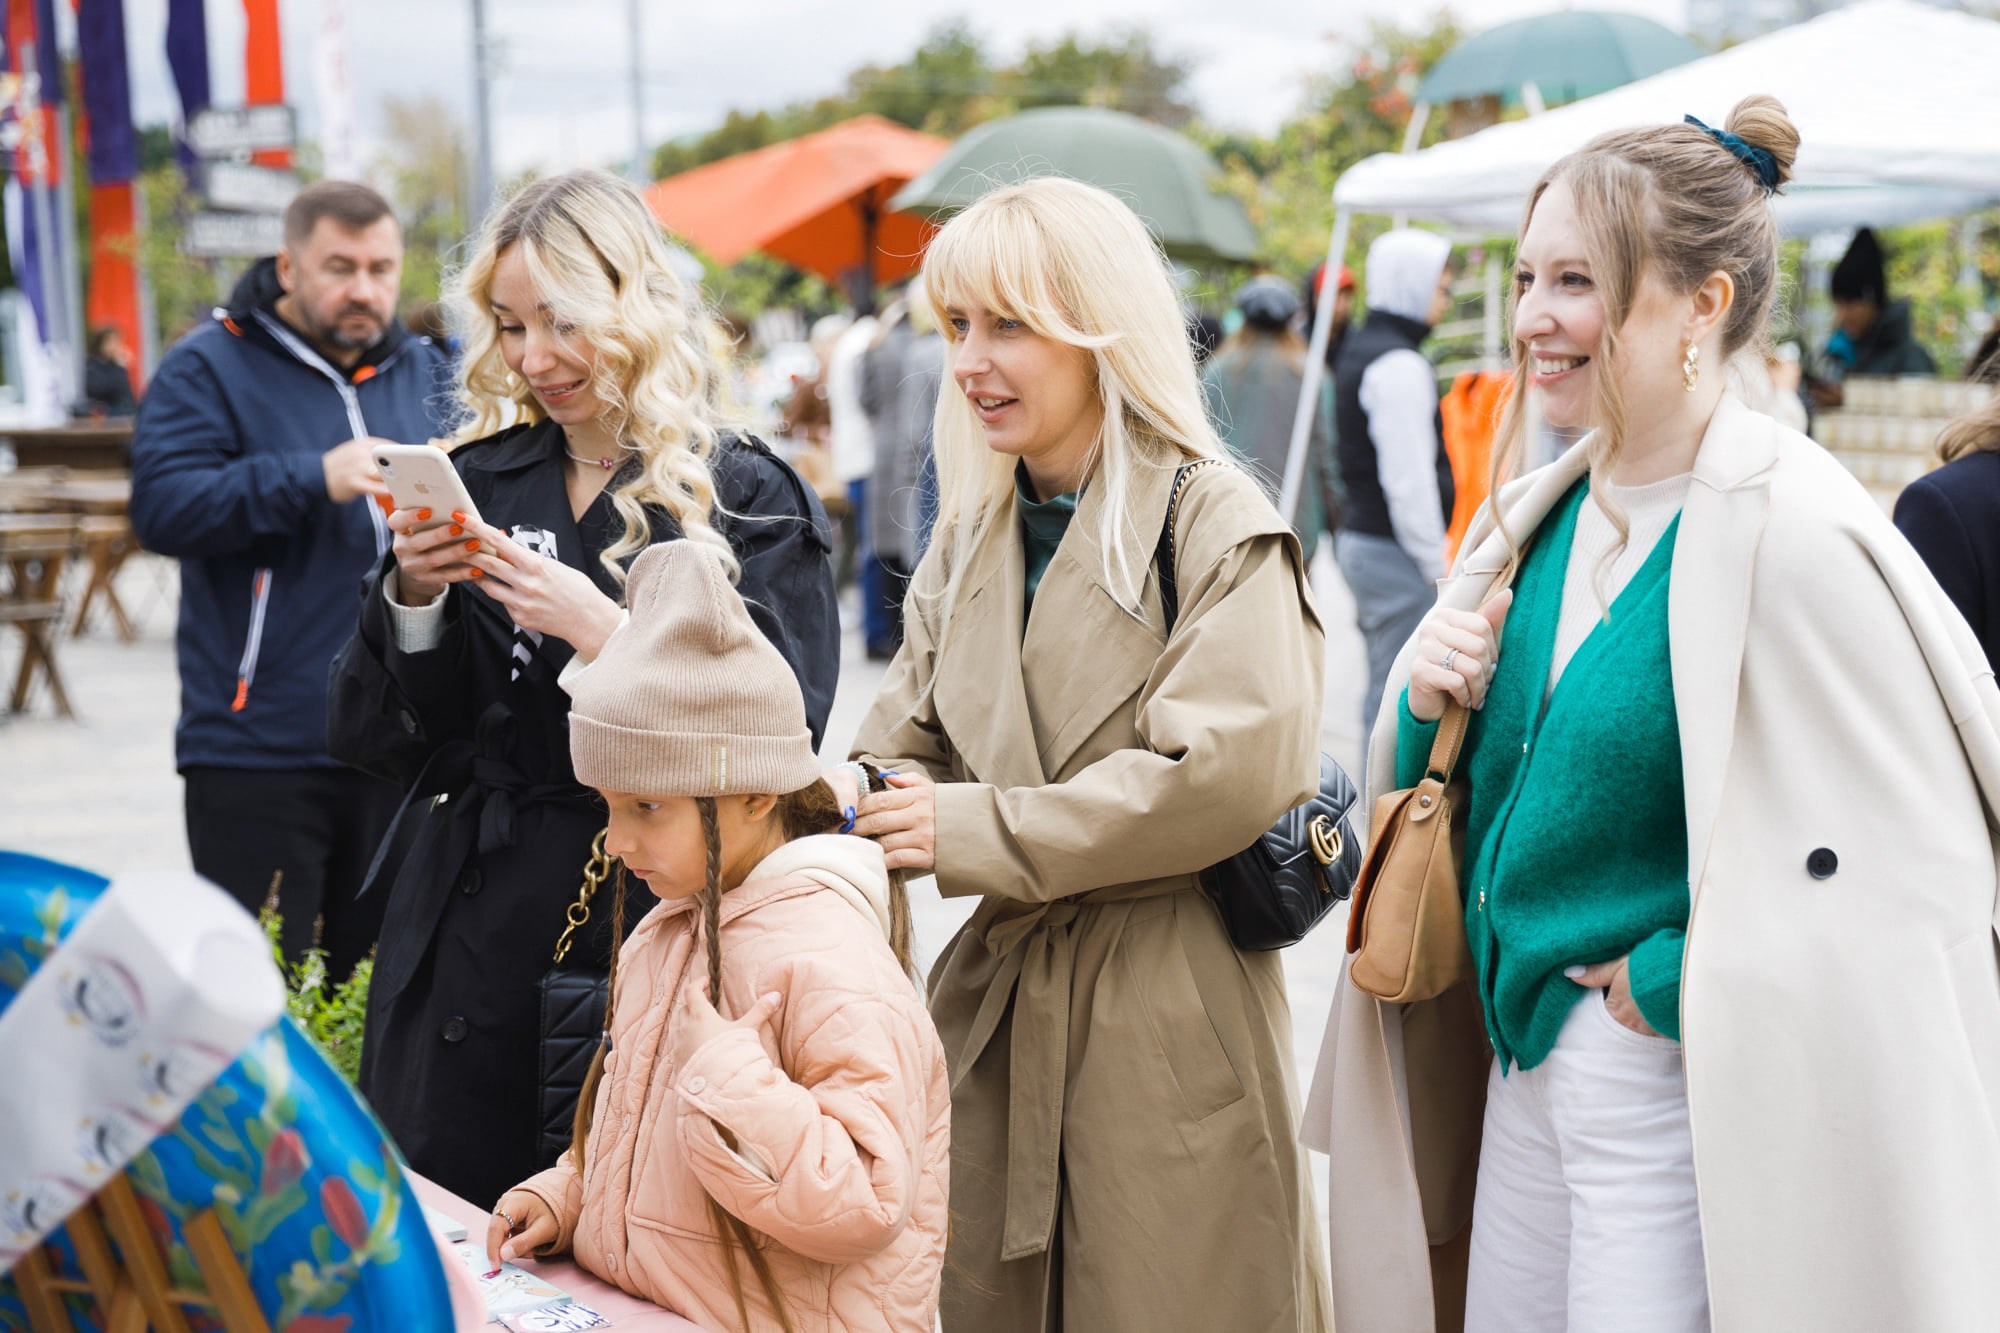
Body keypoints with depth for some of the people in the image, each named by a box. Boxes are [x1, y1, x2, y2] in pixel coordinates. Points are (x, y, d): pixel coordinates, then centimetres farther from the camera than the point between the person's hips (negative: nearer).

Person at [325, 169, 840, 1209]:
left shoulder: (746, 501, -3)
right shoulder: (479, 481, 9)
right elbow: (374, 741, 9)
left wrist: (604, 630, -21)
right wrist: (409, 601, -8)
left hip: (649, 937, -4)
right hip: (469, 938, 4)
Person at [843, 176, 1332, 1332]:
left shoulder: (1217, 524, -10)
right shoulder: (974, 533, 13)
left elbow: (1227, 769, -21)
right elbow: (910, 746, 12)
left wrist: (974, 830, -18)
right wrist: (839, 800, -12)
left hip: (1168, 1016, -6)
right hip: (1000, 995, 6)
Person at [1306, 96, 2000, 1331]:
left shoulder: (1795, 539, -18)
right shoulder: (1542, 514, 6)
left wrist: (1677, 982, -16)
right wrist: (1427, 705, -5)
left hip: (1683, 1100, -7)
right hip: (1524, 1064, 7)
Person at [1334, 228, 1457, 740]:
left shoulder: (1357, 349, 16)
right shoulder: (1400, 364, -16)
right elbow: (1409, 479, -20)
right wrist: (1437, 566, -14)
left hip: (1358, 538, 10)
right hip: (1395, 550, -10)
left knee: (1383, 693, 16)